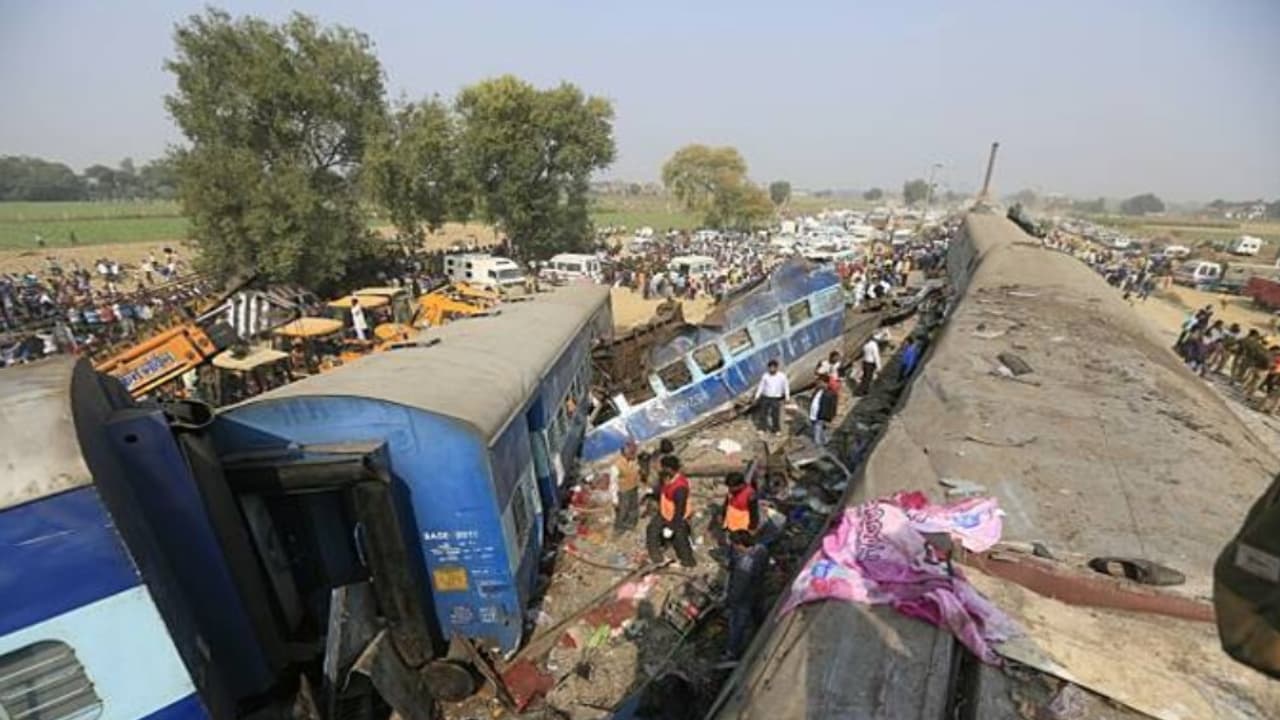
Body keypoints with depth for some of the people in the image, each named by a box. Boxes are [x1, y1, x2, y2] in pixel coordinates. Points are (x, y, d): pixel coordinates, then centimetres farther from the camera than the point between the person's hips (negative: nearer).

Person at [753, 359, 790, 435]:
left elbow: (786, 387, -2)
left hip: (776, 399, -2)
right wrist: (757, 396, 2)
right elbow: (761, 386, 3)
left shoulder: (782, 376, -10)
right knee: (763, 413, 8)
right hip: (765, 397, 2)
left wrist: (787, 397, -3)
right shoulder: (765, 376, -6)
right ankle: (763, 428, 25)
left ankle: (776, 429, 21)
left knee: (775, 415, 1)